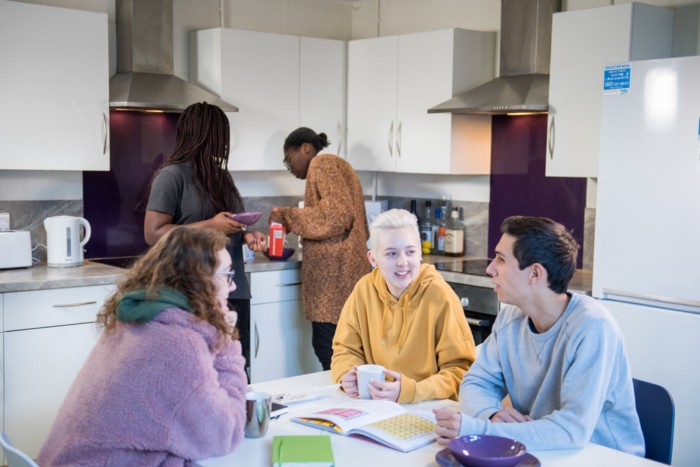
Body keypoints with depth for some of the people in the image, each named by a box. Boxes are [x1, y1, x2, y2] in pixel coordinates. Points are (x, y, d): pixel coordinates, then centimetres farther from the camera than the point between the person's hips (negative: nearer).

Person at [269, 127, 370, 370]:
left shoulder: (322, 163, -4)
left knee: (328, 349, -9)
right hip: (335, 272, 10)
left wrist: (288, 216, -8)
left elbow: (337, 215, -16)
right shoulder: (334, 167, 25)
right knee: (334, 349, 7)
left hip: (333, 273, -10)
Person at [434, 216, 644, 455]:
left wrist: (476, 429, -32)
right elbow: (476, 382, 4)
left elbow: (574, 429, -28)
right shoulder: (511, 317, -2)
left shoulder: (592, 328, -22)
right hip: (541, 453, 5)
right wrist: (493, 415, -19)